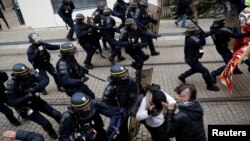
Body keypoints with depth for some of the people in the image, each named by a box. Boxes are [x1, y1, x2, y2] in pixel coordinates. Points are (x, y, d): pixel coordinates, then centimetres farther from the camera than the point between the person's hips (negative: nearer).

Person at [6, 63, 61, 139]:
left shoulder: (31, 73, -18)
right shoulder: (11, 84, -25)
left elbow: (44, 81, -23)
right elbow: (12, 102, -22)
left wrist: (35, 89, -41)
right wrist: (26, 97, -36)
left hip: (37, 101, 4)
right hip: (26, 107, -3)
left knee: (57, 114, -2)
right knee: (45, 123, -14)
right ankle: (52, 133, 21)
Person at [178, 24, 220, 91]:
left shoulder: (191, 37, 0)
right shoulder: (191, 39, -29)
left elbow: (203, 35, 6)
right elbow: (202, 43, -33)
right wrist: (201, 34, -26)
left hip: (190, 58, 10)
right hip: (192, 59, -10)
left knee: (195, 69, 32)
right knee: (205, 71, -5)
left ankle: (182, 76, 39)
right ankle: (210, 85, 9)